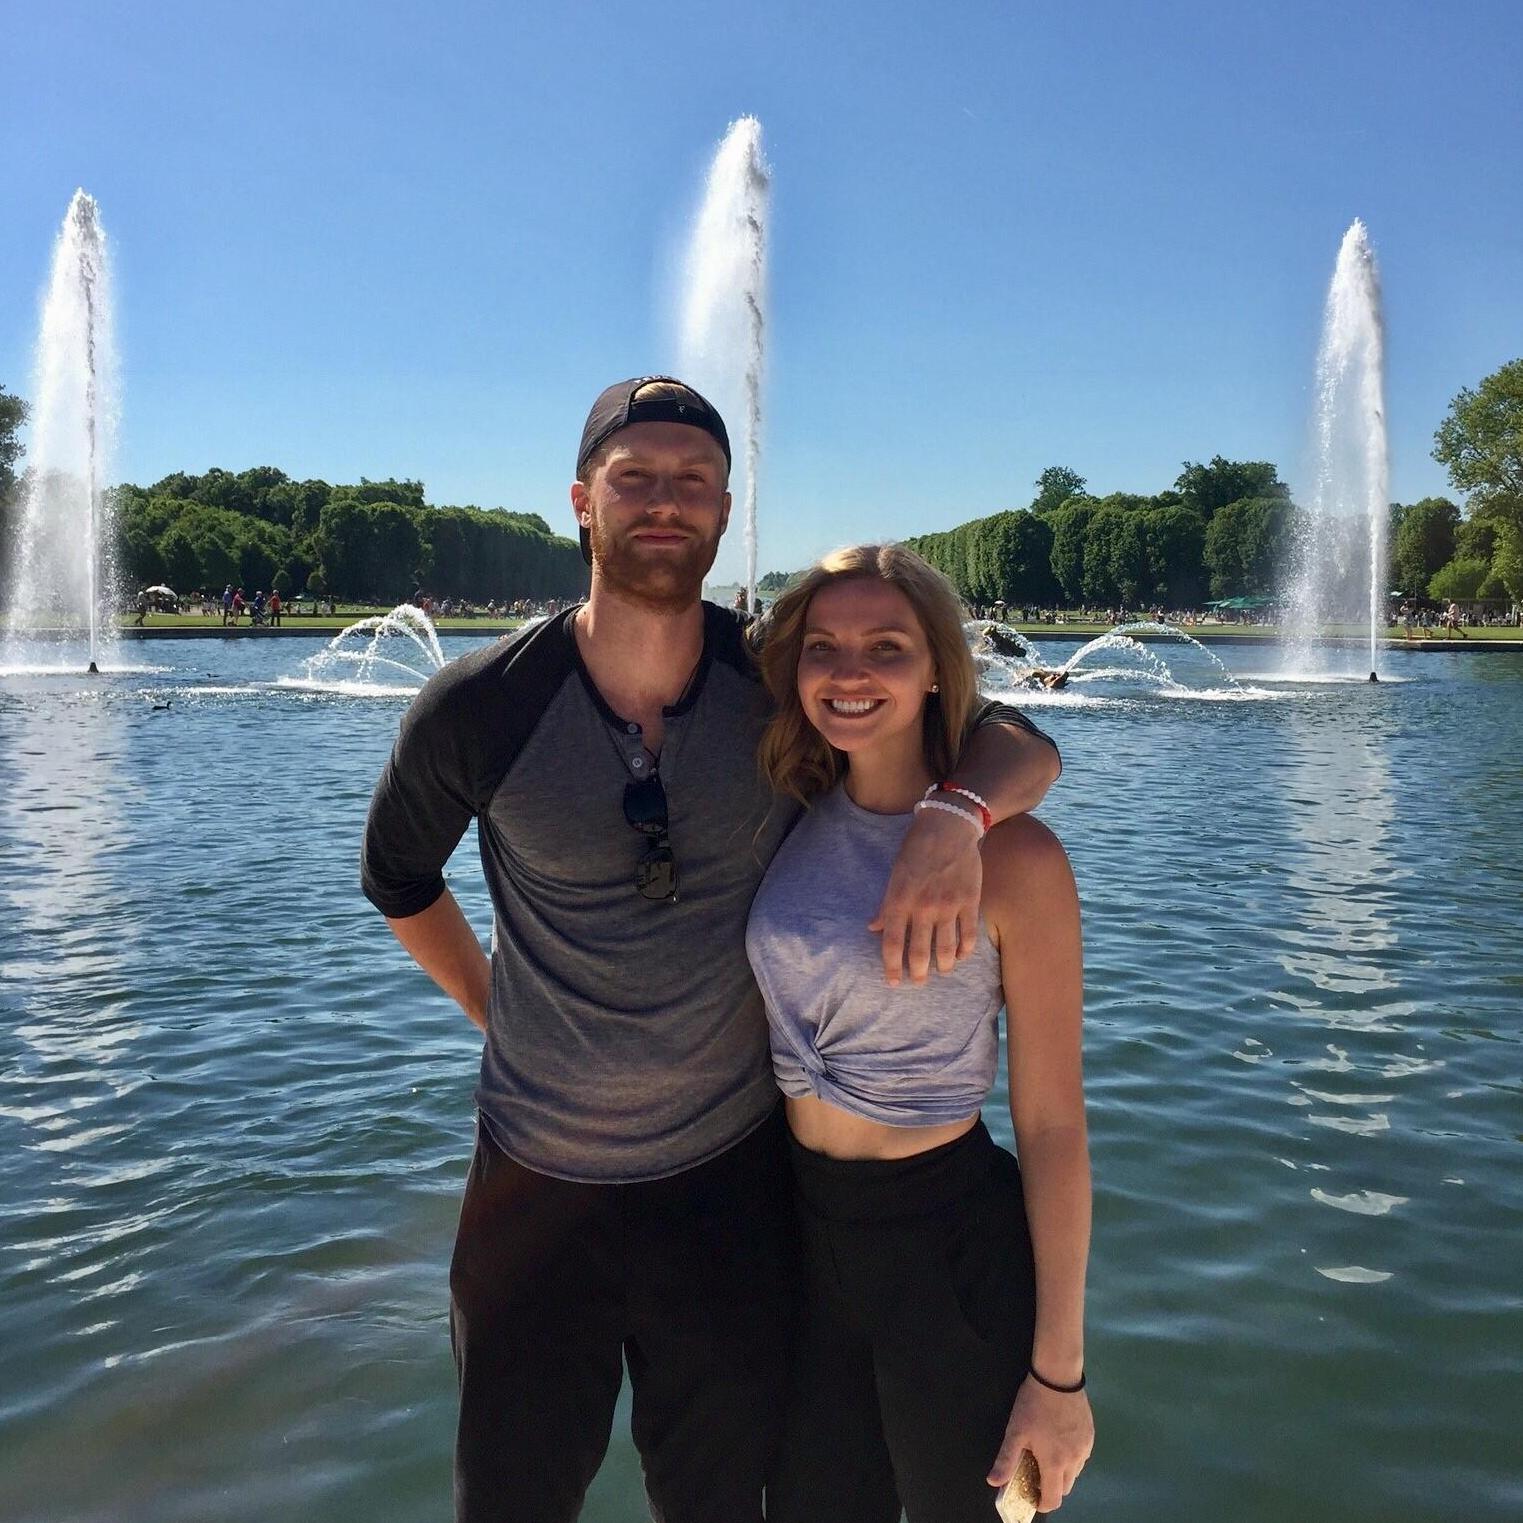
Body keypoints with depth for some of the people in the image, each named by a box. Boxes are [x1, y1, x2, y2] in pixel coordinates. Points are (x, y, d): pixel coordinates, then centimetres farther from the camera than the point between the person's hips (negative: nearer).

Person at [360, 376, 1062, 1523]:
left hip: (730, 1182, 1)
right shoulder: (477, 709, -13)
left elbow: (1020, 745, -7)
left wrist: (952, 819, -28)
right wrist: (497, 1009, 5)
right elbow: (398, 878, 7)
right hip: (537, 1190, 0)